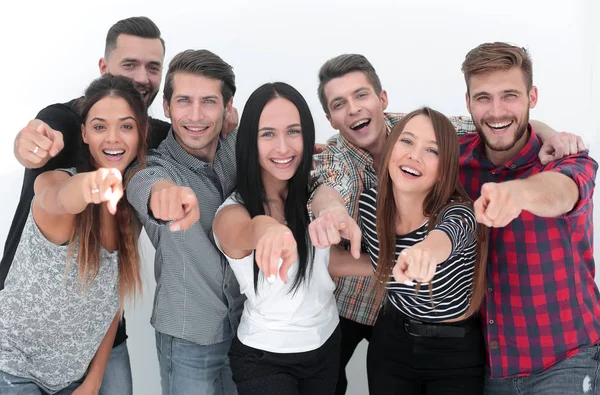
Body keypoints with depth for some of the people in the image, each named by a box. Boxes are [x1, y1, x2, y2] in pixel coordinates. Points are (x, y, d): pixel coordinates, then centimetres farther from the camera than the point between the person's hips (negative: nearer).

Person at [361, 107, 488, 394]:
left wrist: (428, 249, -74)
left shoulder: (457, 213, -27)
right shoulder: (368, 203, -14)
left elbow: (449, 232, -51)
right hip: (391, 342, 3)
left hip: (456, 352, -3)